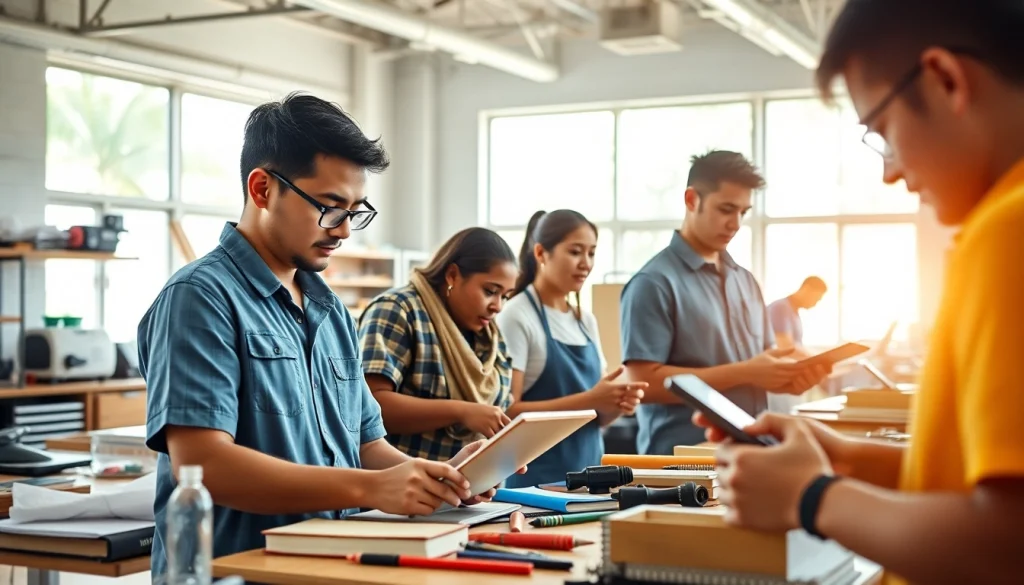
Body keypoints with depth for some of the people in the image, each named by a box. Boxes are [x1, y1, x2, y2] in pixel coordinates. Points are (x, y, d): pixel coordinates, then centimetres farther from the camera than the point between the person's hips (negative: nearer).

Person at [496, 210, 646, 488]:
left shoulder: (587, 321, 10)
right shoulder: (517, 317, -10)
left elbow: (596, 416, 14)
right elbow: (507, 412, -17)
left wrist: (618, 403, -7)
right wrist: (589, 399, -22)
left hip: (587, 473, 6)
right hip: (536, 479, -6)